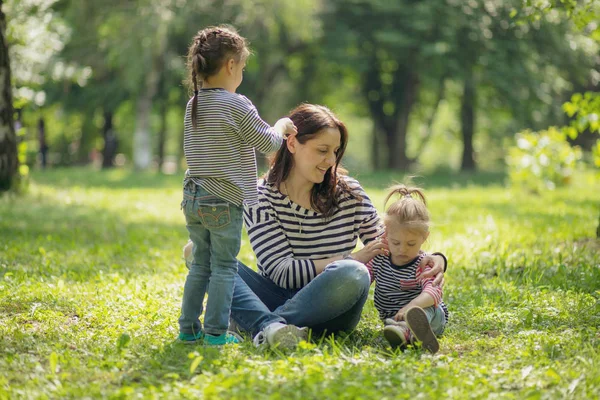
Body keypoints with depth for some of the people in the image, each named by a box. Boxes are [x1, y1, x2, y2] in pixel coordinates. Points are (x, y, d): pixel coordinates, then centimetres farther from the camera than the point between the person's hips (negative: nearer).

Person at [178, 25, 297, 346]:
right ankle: (216, 332, 2)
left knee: (200, 263, 16)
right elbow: (268, 142, -8)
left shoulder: (193, 106, 9)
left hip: (193, 198, 7)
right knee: (224, 266, 2)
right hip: (224, 202, -7)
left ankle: (188, 328, 17)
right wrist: (282, 126, 14)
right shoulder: (236, 105, -13)